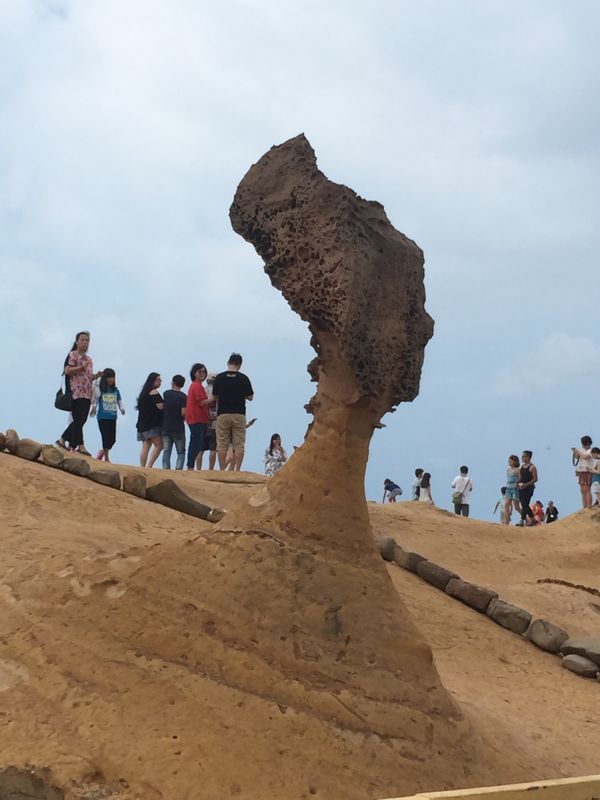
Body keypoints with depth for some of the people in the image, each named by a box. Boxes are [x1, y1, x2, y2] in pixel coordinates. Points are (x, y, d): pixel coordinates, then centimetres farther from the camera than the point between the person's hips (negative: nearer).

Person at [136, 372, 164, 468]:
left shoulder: (144, 392, 20)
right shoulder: (154, 392, -8)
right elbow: (160, 406, -17)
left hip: (143, 423, 9)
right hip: (152, 424, -9)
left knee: (145, 447, 5)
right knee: (158, 445, -10)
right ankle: (148, 467, -18)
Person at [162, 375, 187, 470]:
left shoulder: (166, 394, 5)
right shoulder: (183, 396, -8)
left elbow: (162, 407, 14)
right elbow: (183, 413, -16)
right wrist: (184, 418, 4)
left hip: (166, 427, 3)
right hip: (178, 428, -3)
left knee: (166, 452, 6)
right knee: (181, 452, 5)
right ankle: (178, 470, -10)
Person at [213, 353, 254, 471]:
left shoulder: (219, 377, -1)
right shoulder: (243, 378, -3)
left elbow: (215, 396, 8)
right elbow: (250, 397, 3)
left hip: (222, 414, 1)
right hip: (239, 414, 0)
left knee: (222, 445, 4)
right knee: (239, 445, 2)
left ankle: (222, 471, 2)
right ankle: (237, 470, -3)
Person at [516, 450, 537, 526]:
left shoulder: (532, 467, -8)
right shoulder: (522, 467, 16)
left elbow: (535, 479, -13)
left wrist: (526, 484, -22)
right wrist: (518, 483, 2)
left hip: (528, 488, -8)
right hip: (521, 488, 8)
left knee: (525, 505, -11)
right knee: (524, 505, 9)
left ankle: (522, 520, -12)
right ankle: (532, 519, 20)